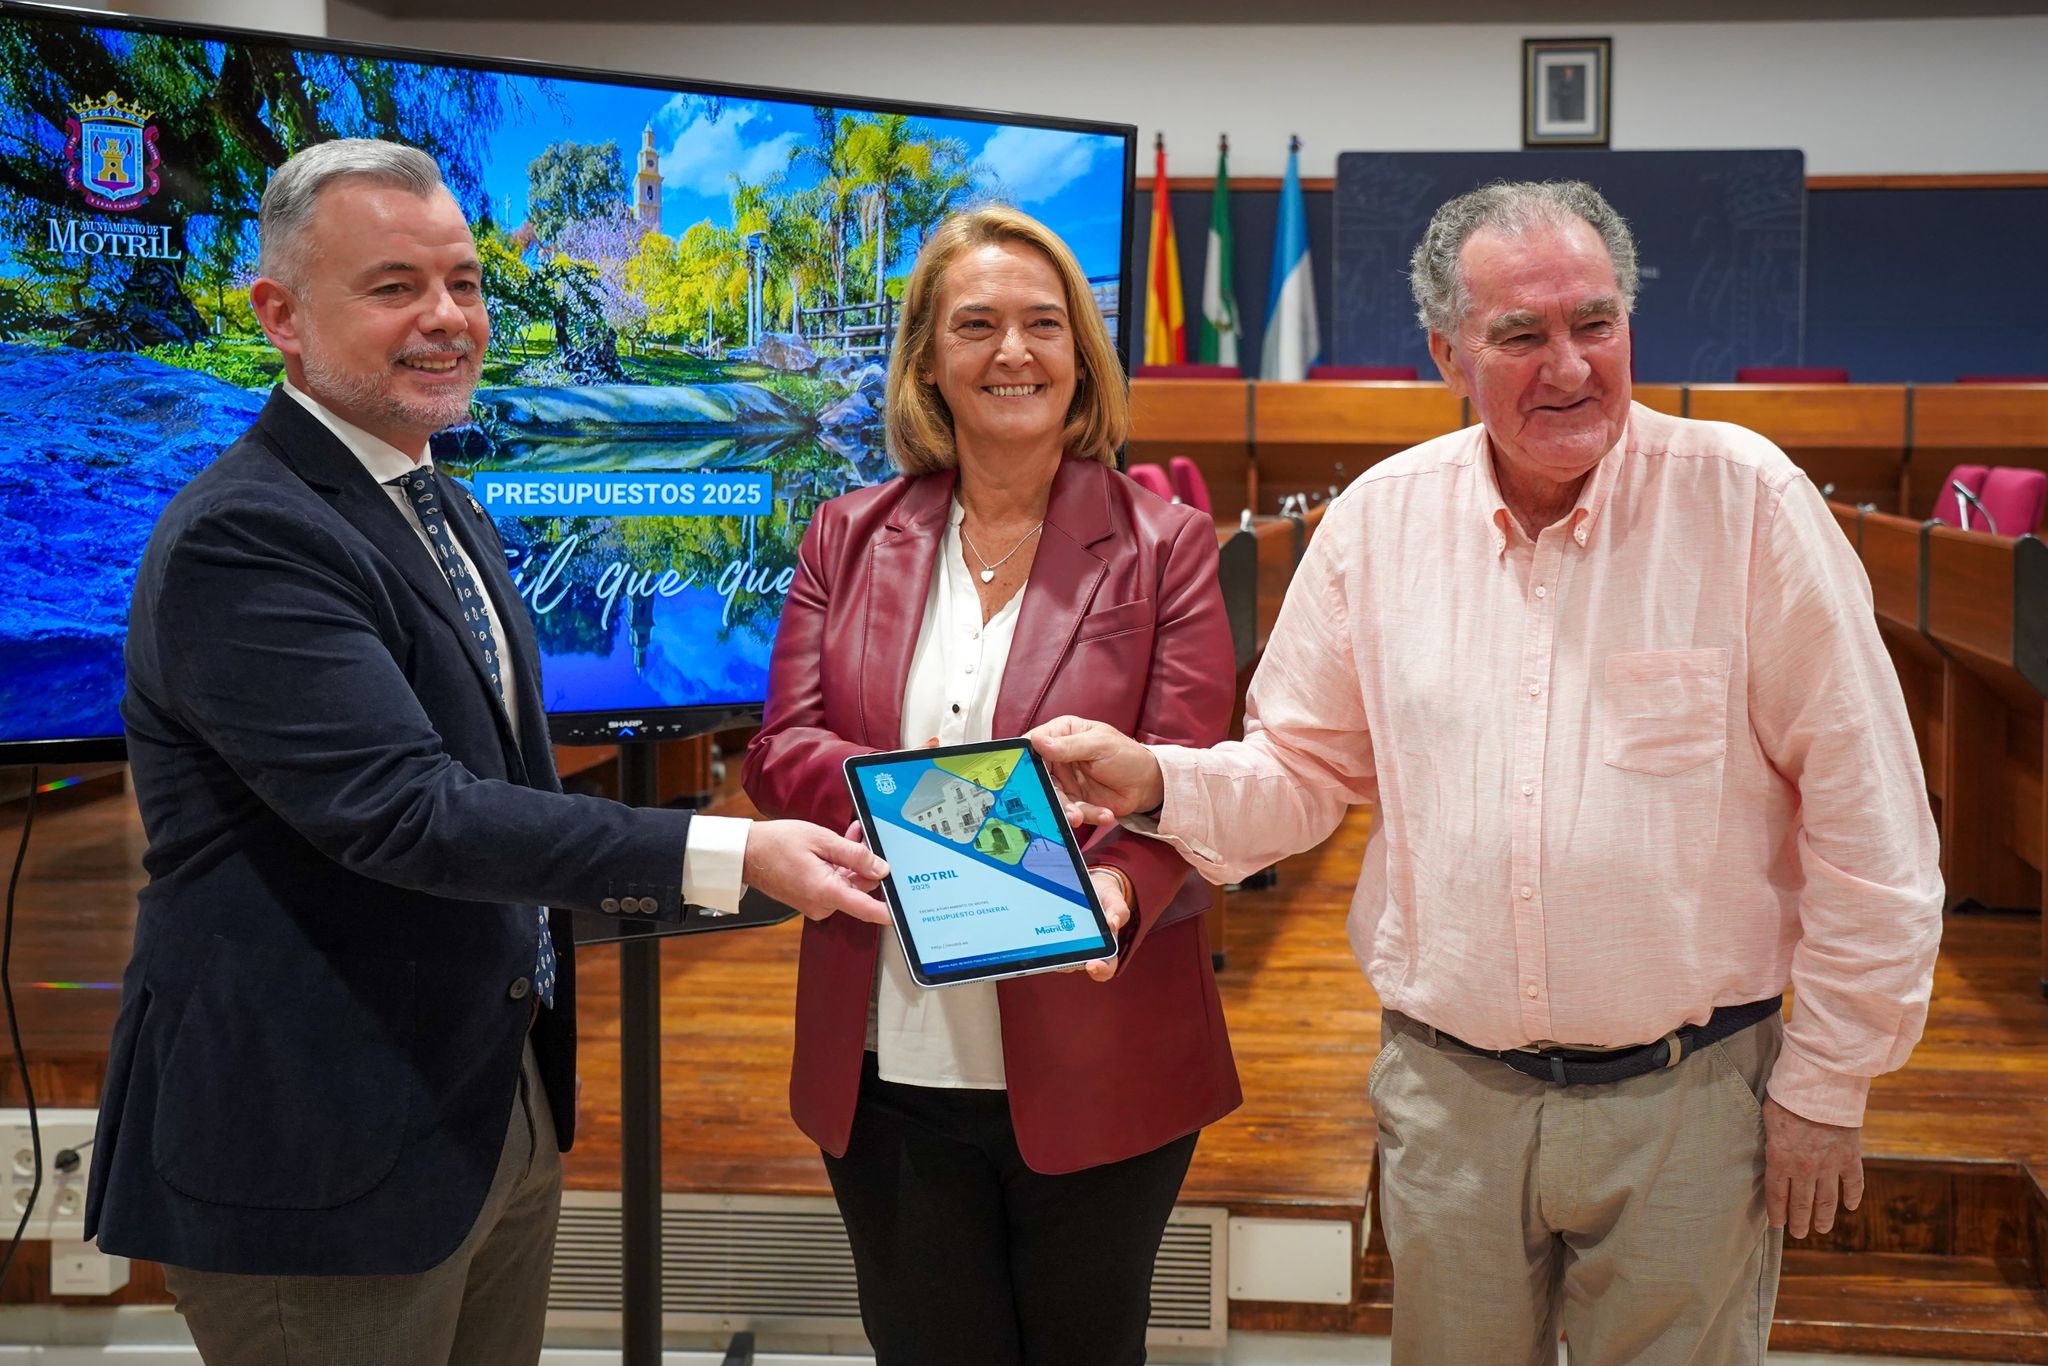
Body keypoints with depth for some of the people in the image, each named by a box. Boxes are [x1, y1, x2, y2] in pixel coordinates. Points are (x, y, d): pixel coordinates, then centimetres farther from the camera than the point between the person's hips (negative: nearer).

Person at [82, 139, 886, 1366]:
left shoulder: (445, 511, 12)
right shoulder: (244, 540, -20)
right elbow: (405, 810, -28)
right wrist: (731, 854, -31)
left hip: (501, 1112, 9)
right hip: (318, 1157, -9)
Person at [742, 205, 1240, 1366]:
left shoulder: (1163, 546, -2)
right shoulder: (850, 540, 7)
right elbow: (782, 750, 0)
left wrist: (1116, 891, -30)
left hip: (1094, 1077, -2)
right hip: (886, 1068, 2)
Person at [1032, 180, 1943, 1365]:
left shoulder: (1741, 498, -11)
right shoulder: (1380, 521, -1)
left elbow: (1869, 819, -7)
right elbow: (1306, 771, 8)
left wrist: (1827, 1084, -5)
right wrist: (1155, 783, -12)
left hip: (1687, 1099, -2)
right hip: (1448, 1090, 3)